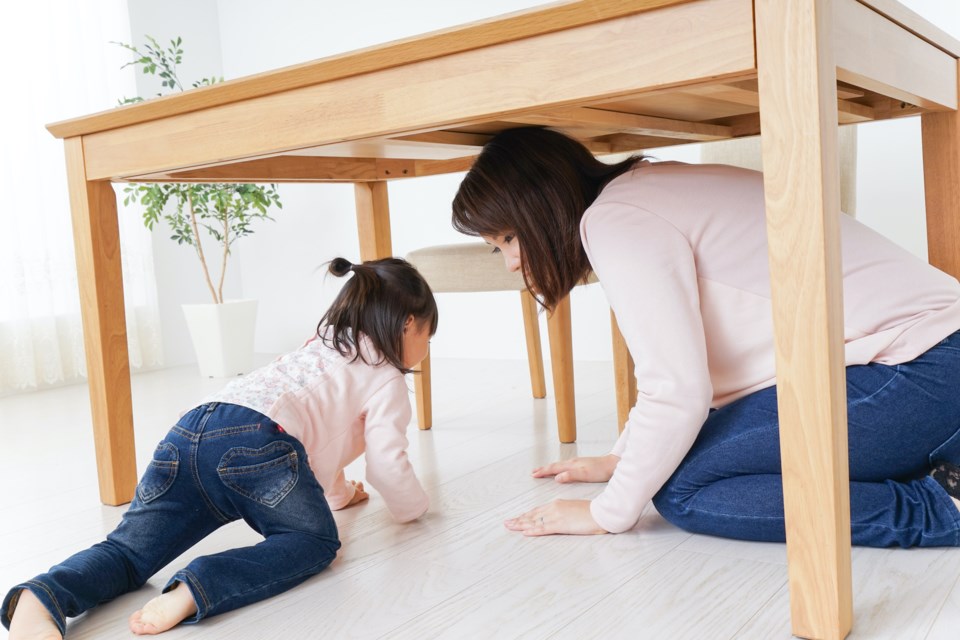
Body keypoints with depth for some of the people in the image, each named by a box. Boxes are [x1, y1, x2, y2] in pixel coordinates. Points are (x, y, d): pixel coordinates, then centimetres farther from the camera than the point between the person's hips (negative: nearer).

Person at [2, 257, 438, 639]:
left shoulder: (320, 346, 39)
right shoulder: (387, 378, 15)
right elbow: (386, 464, 6)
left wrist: (340, 492, 61)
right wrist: (413, 507, 28)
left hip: (186, 433, 7)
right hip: (256, 438, -7)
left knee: (127, 550, 8)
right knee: (315, 539, 7)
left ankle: (40, 598, -22)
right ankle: (196, 589, -17)